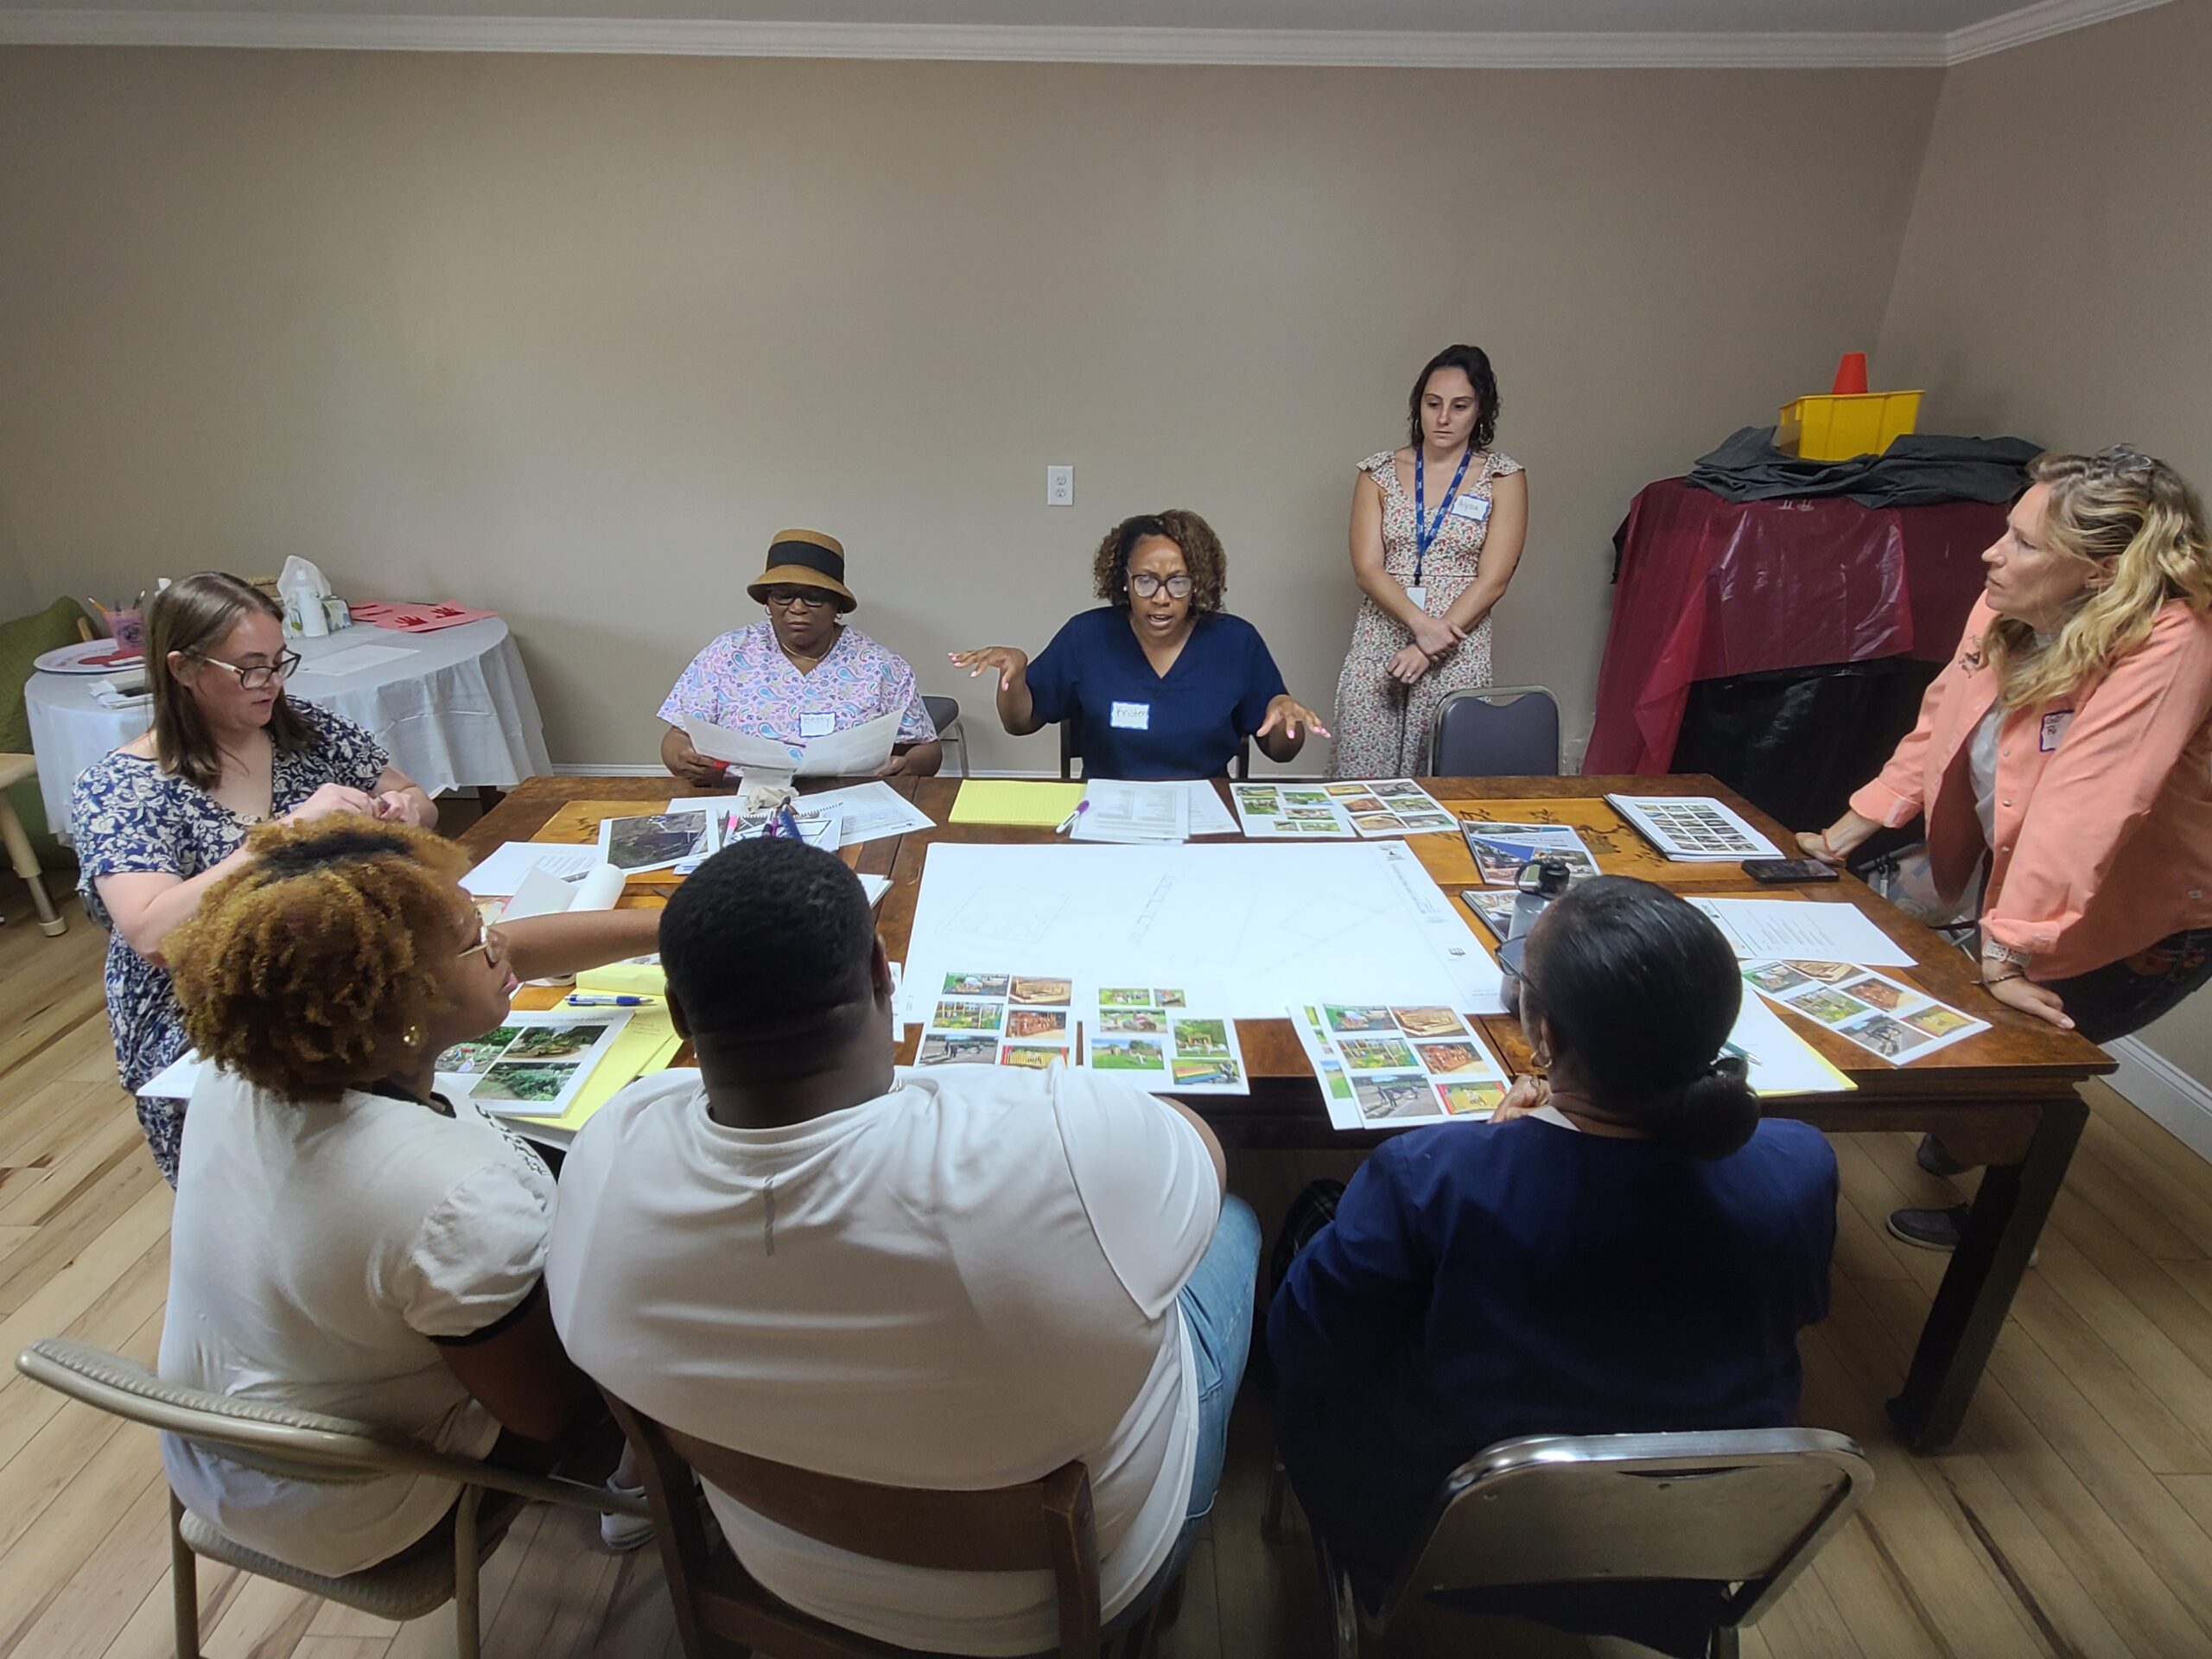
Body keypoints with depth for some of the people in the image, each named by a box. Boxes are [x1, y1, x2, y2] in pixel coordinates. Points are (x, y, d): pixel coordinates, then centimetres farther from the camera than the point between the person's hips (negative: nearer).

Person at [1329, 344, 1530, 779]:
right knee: (1361, 779, -2)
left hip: (1460, 653, -1)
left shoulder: (1503, 478, 4)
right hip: (1379, 644, 1)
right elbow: (1366, 569, -2)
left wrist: (1429, 647, -12)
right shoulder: (1379, 473, 7)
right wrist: (1421, 623, -17)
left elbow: (1492, 580, -4)